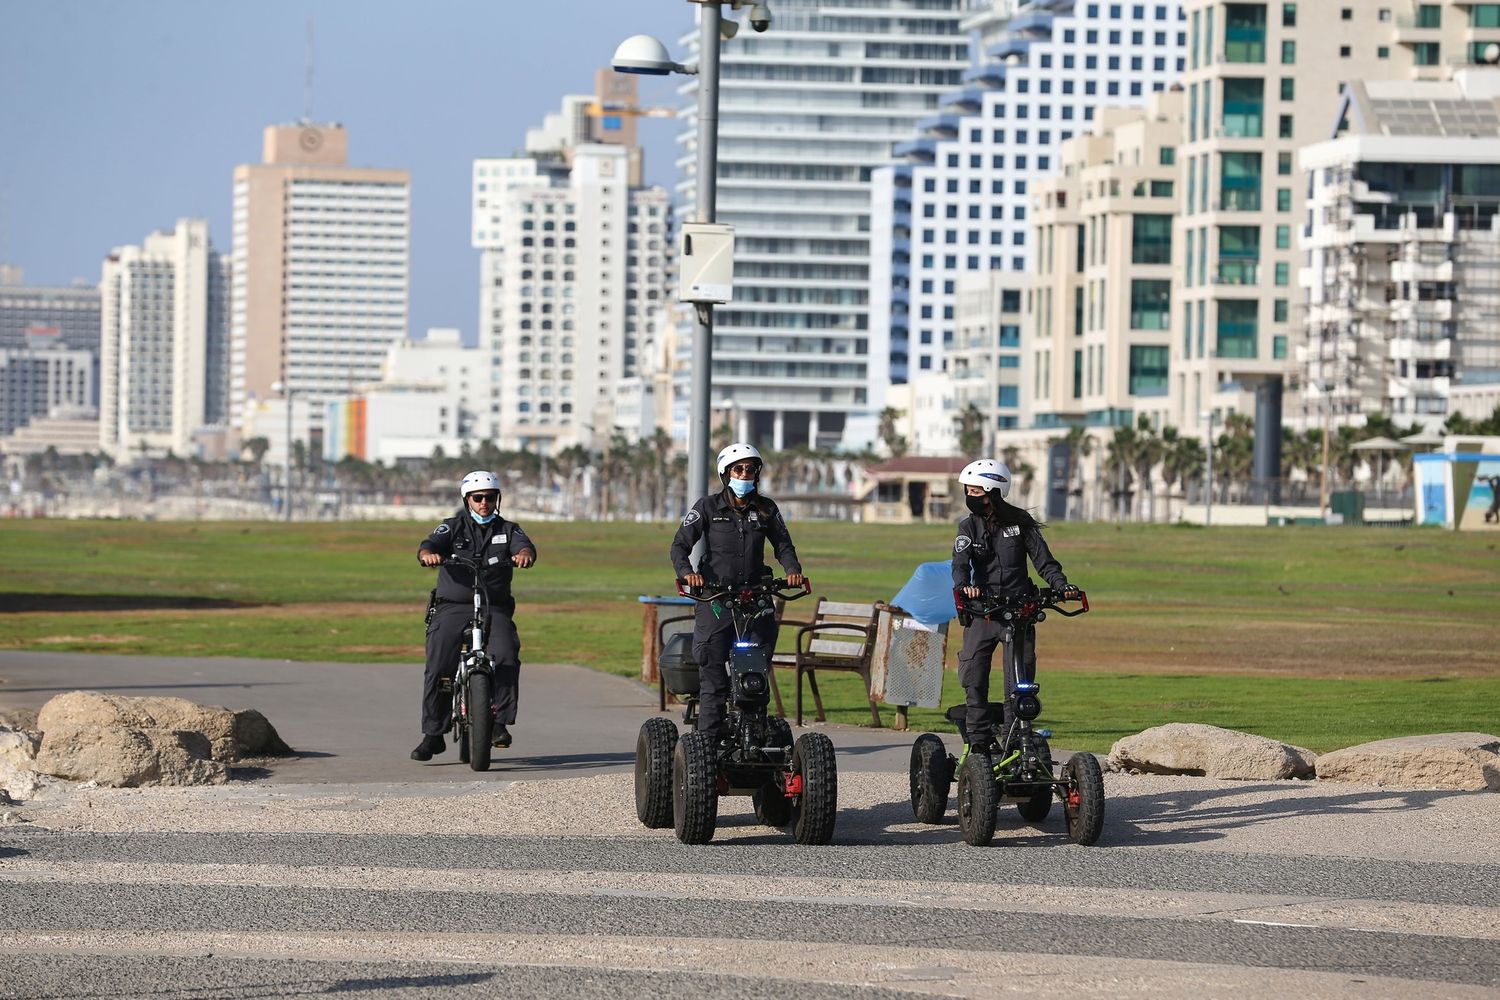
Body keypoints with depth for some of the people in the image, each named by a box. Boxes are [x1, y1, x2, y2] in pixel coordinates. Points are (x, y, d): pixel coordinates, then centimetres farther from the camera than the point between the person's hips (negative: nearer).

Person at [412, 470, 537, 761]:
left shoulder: (507, 529, 12)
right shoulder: (453, 528, 9)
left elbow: (525, 546, -7)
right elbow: (429, 545, -8)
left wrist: (524, 554, -33)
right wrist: (428, 554, -34)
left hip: (495, 608, 1)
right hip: (452, 607, 0)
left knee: (506, 657, -25)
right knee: (437, 668, -13)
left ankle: (500, 723, -18)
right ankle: (433, 735, -4)